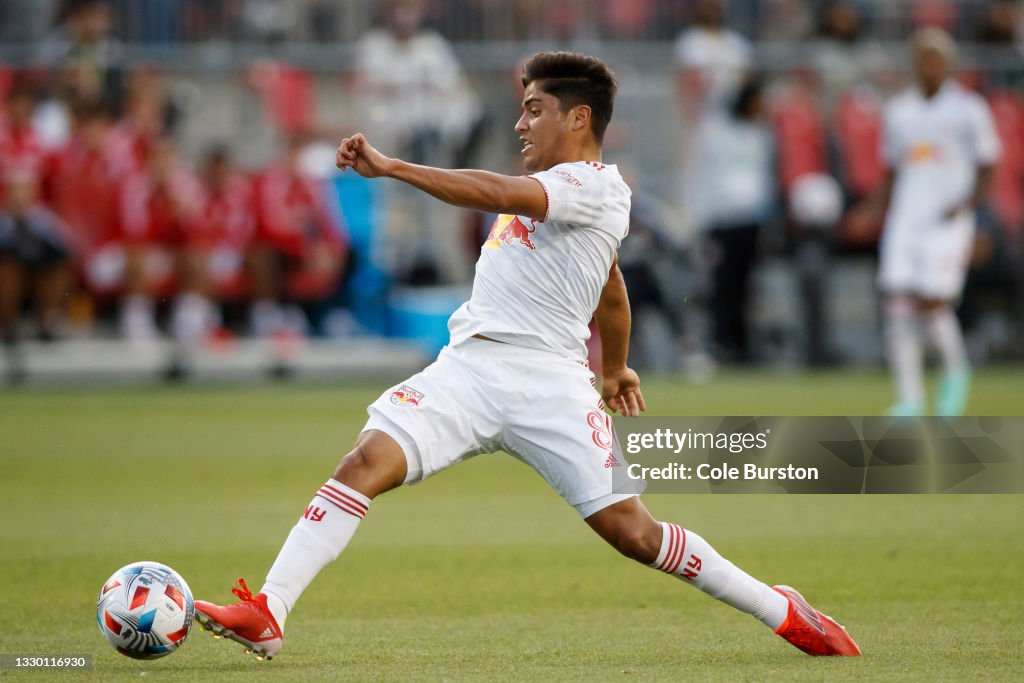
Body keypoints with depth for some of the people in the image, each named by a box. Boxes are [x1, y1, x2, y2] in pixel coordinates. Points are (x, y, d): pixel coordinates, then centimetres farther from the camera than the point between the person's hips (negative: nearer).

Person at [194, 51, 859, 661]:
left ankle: (783, 612, 8)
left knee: (630, 529, -10)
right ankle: (268, 615, -22)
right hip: (468, 367, 7)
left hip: (549, 380, -7)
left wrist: (388, 167, -23)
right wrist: (614, 367, 53)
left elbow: (495, 194, -22)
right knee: (365, 464, -16)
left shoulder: (598, 186, -6)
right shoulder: (547, 189, 24)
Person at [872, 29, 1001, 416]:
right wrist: (884, 213, 11)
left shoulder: (968, 109, 0)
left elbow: (986, 167, 1)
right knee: (899, 306, -7)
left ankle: (956, 371, 16)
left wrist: (966, 205, -14)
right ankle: (910, 399, -4)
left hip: (948, 221, -4)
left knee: (932, 303, -13)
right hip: (905, 220, 4)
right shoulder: (899, 111, 14)